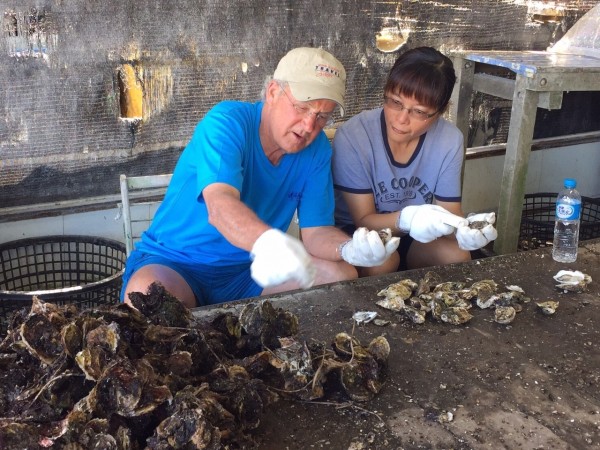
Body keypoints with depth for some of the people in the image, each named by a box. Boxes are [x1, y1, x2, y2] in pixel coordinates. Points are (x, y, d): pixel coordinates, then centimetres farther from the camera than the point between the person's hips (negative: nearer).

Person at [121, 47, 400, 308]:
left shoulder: (317, 149, -1)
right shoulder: (227, 122, -19)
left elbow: (315, 231, -4)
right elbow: (220, 206, -37)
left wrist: (349, 248, -28)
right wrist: (268, 241, -58)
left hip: (253, 268, 5)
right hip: (175, 264, -5)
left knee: (343, 274, -12)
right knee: (146, 293, -37)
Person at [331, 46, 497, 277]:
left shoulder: (450, 141, -15)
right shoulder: (353, 137, -25)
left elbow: (450, 212, -10)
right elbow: (364, 219, -21)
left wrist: (464, 229, -35)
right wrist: (406, 219, -43)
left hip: (415, 237, 3)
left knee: (456, 255, -23)